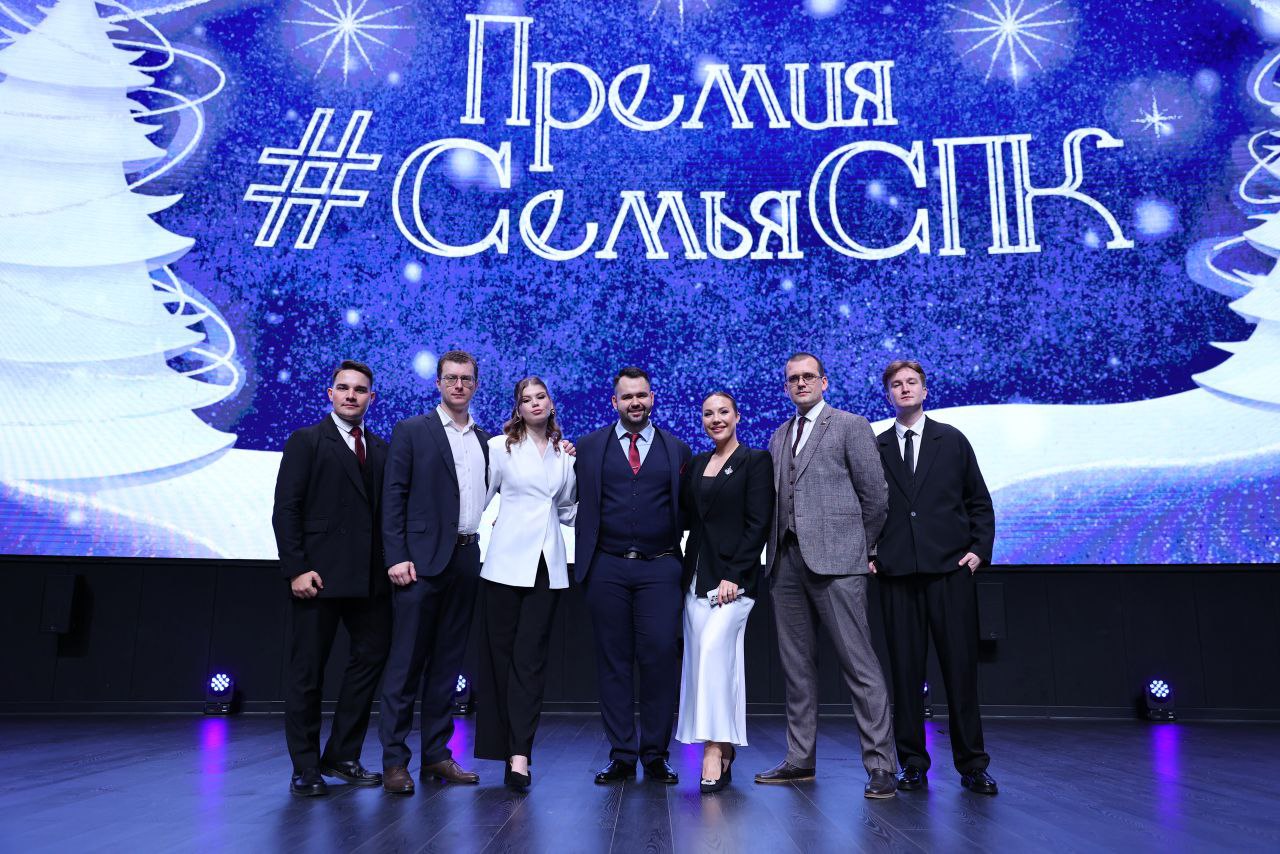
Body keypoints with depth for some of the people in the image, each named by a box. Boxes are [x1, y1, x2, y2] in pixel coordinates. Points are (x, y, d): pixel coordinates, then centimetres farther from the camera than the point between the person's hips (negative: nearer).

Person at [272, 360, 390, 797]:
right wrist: (296, 568, -14)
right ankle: (305, 768, 16)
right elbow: (285, 510, -6)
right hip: (319, 576, -5)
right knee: (307, 671, 4)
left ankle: (342, 756, 23)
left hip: (369, 578, 5)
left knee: (371, 658, 8)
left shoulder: (380, 449, 15)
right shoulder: (305, 441, 0)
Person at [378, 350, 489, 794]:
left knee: (447, 662, 10)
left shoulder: (485, 440, 15)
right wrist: (397, 557, -12)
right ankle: (394, 761, 6)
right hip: (422, 560, -5)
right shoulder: (411, 431, 1)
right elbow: (393, 497, -5)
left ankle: (436, 754, 18)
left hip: (466, 559, 5)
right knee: (406, 662, -3)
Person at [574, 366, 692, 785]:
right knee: (613, 660, 5)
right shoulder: (589, 446, 9)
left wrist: (681, 558, 3)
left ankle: (655, 755, 11)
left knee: (660, 657, -3)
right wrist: (585, 558, -1)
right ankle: (621, 755, 15)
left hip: (660, 568, 0)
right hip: (607, 568, 0)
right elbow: (581, 504, 7)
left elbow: (687, 510, 10)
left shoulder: (678, 449, 10)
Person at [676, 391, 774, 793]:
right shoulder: (696, 463, 15)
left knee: (714, 647, -20)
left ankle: (714, 749, -16)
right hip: (697, 576, 6)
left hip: (733, 576, -6)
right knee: (709, 657, 7)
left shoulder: (756, 460, -2)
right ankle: (724, 750, 15)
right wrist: (686, 569, 5)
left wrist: (733, 575, -15)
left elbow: (759, 523, -9)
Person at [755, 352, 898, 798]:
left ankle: (880, 766, 0)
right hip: (787, 561, 6)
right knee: (796, 665, 11)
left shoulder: (851, 426, 1)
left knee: (859, 664, -6)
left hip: (834, 560, -6)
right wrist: (775, 551, 8)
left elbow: (875, 494, 0)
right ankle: (800, 759, 20)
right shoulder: (779, 436, 19)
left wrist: (860, 547, 5)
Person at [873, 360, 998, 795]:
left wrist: (980, 549, 0)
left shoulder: (953, 441, 10)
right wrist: (867, 554, 3)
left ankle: (972, 766, 12)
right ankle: (913, 764, 14)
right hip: (897, 574, 1)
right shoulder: (874, 449, 10)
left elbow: (979, 502, 11)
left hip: (950, 569, 0)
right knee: (905, 670, 3)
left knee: (961, 667, 1)